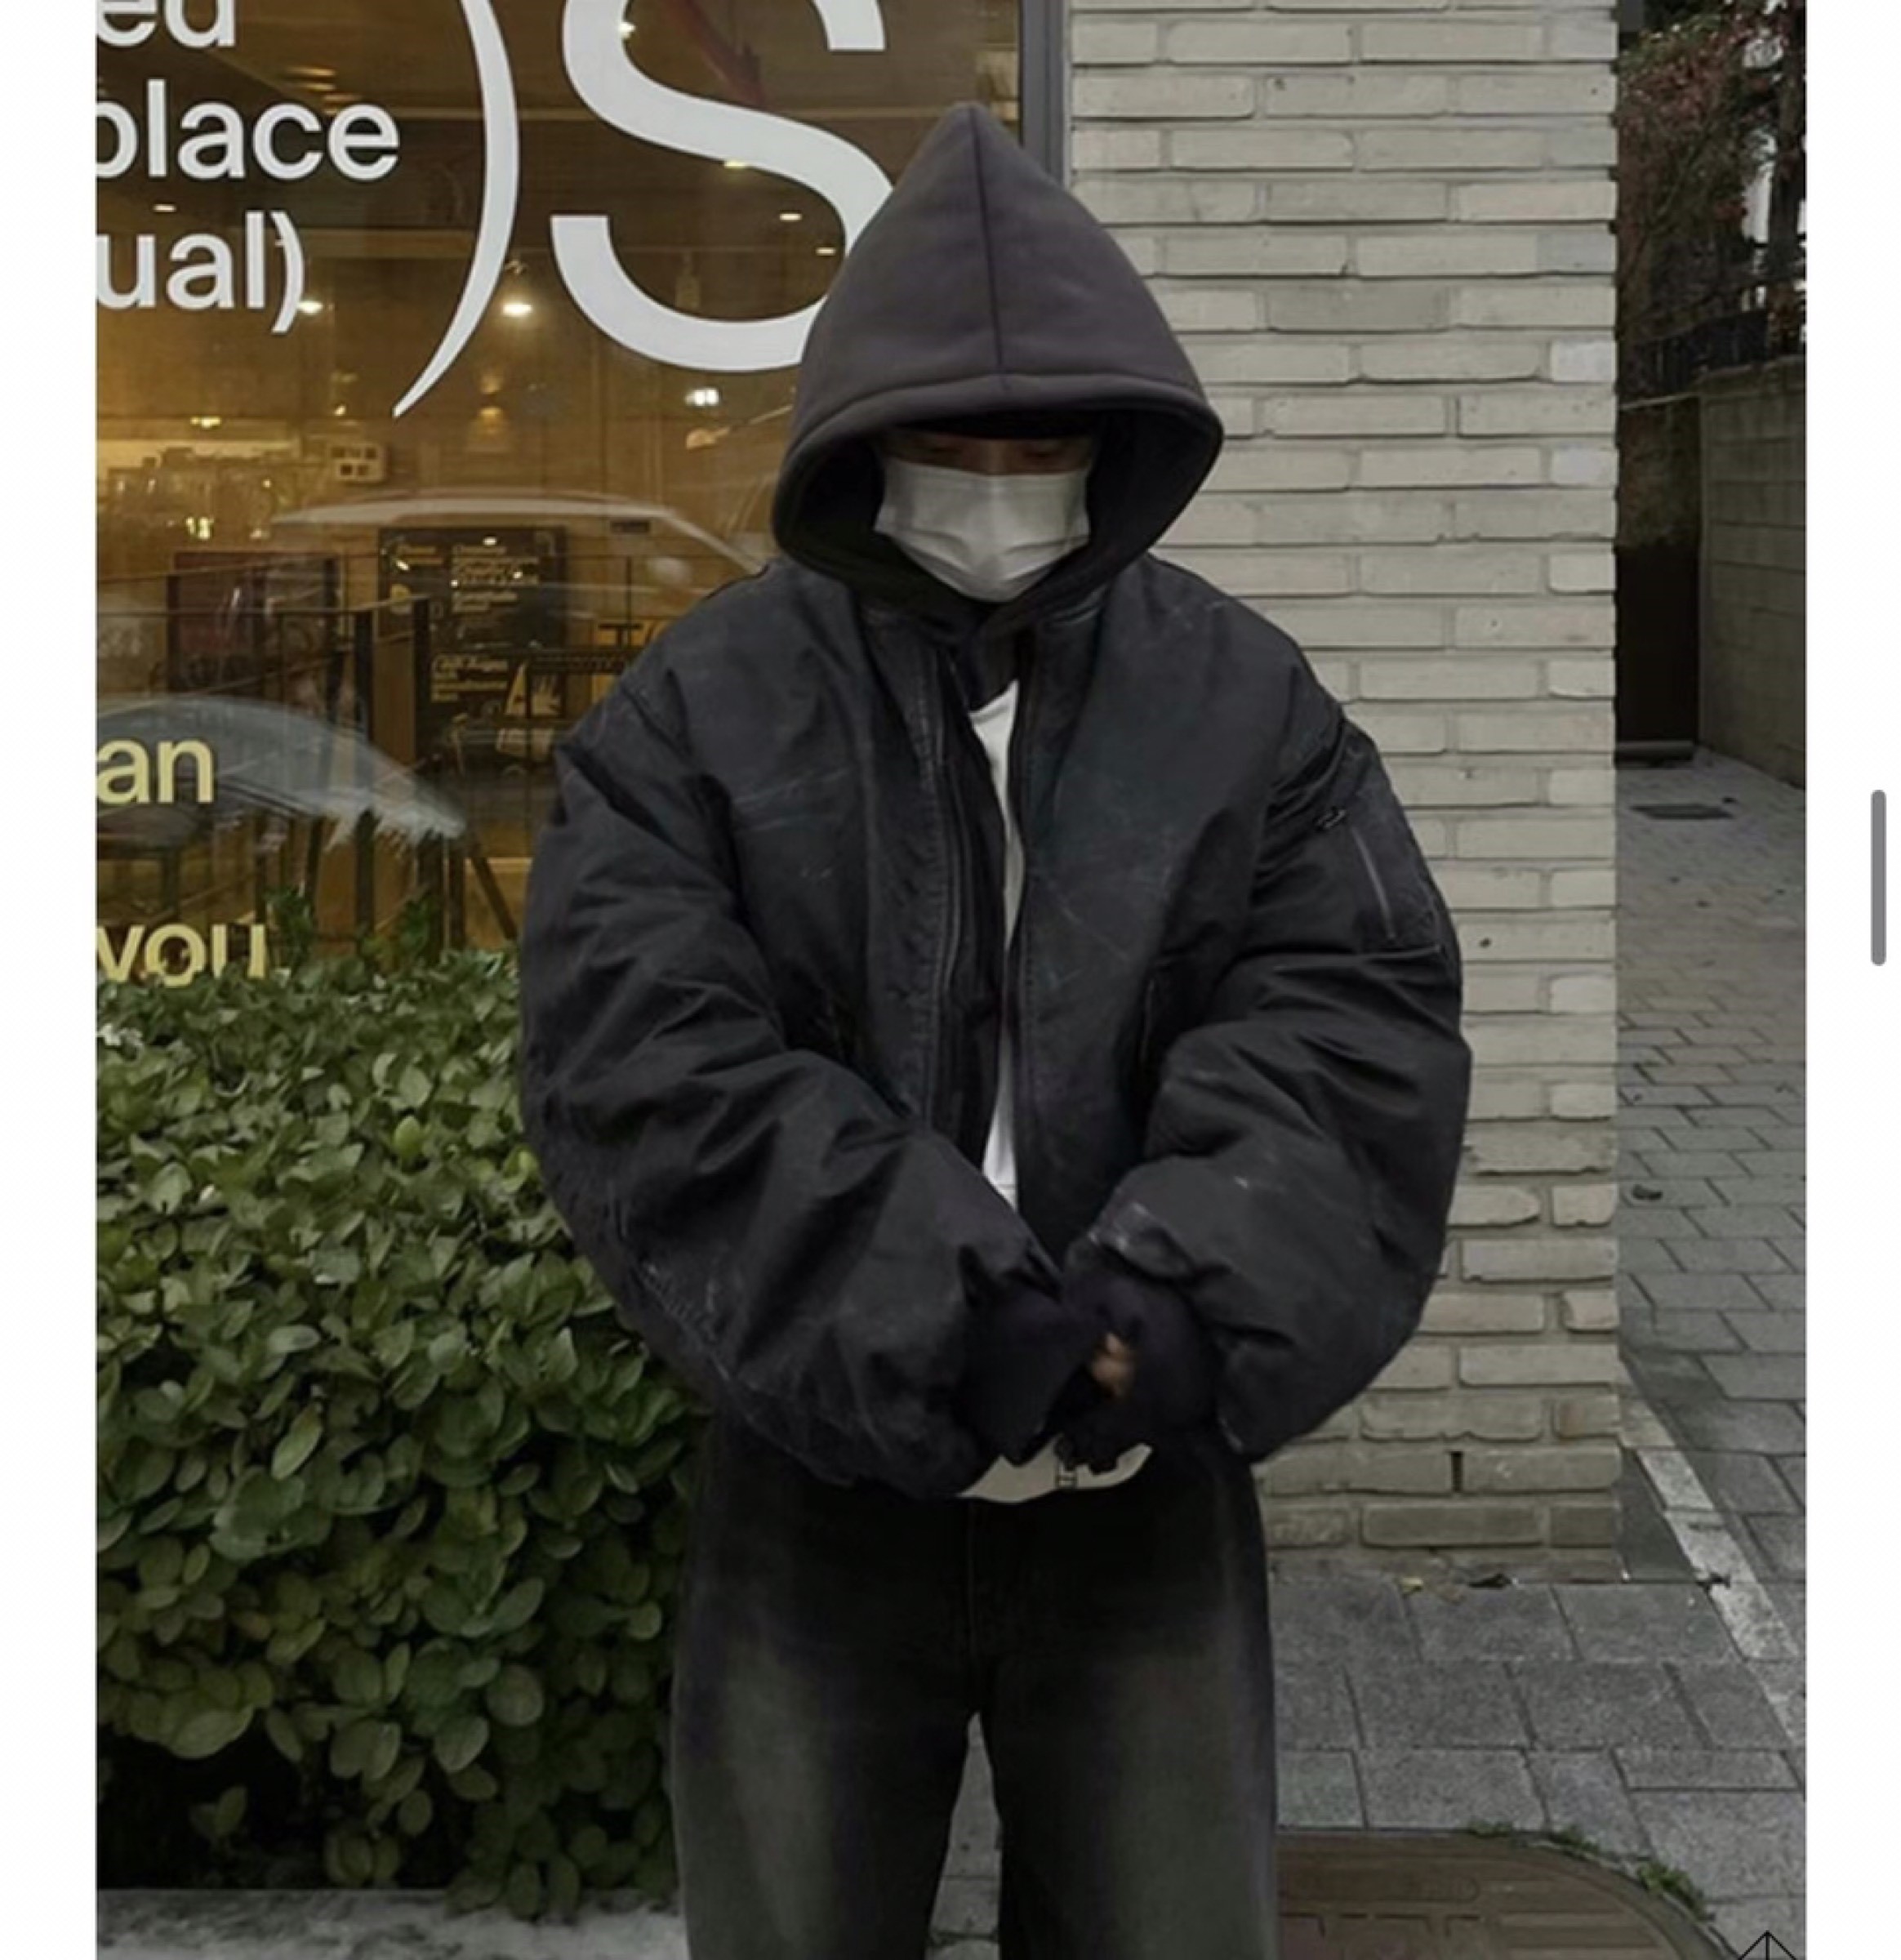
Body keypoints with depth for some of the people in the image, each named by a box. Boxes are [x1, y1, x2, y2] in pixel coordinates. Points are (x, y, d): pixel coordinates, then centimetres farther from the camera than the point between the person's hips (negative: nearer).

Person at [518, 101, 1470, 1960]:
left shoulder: (1250, 700, 4)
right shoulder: (695, 712, -2)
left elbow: (1355, 1028, -5)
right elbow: (643, 1066, -13)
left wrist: (1186, 1306, -22)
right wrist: (943, 1327, -22)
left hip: (1147, 1493, 1)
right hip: (822, 1486, -1)